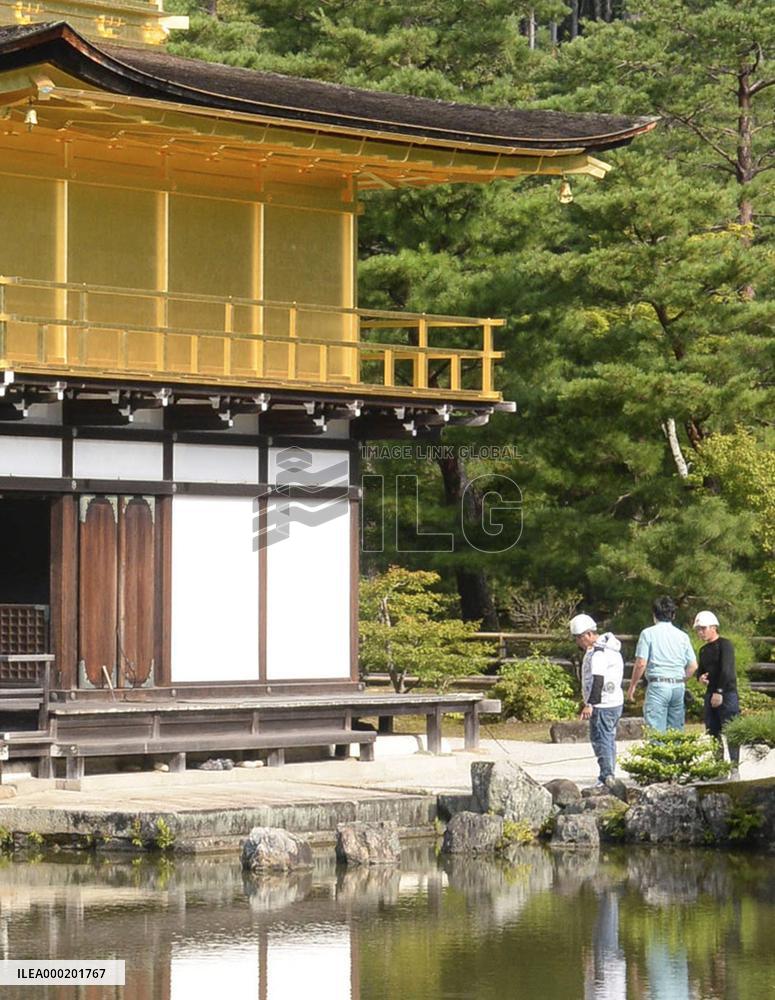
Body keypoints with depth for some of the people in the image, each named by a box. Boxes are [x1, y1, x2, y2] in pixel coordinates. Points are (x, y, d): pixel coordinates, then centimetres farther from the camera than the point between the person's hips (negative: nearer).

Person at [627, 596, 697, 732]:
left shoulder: (648, 633, -2)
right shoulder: (682, 636, 10)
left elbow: (641, 663, -7)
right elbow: (693, 665, 10)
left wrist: (632, 685, 5)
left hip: (658, 685, -4)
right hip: (678, 686, 4)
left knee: (656, 731, -8)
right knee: (676, 730, 7)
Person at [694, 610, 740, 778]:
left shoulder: (724, 645, -7)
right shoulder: (704, 650, 18)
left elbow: (726, 670, -16)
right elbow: (700, 669, 28)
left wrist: (719, 692, -20)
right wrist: (700, 677, 3)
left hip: (726, 693, -8)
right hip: (710, 694, 8)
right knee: (713, 733, 6)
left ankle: (734, 768, -11)